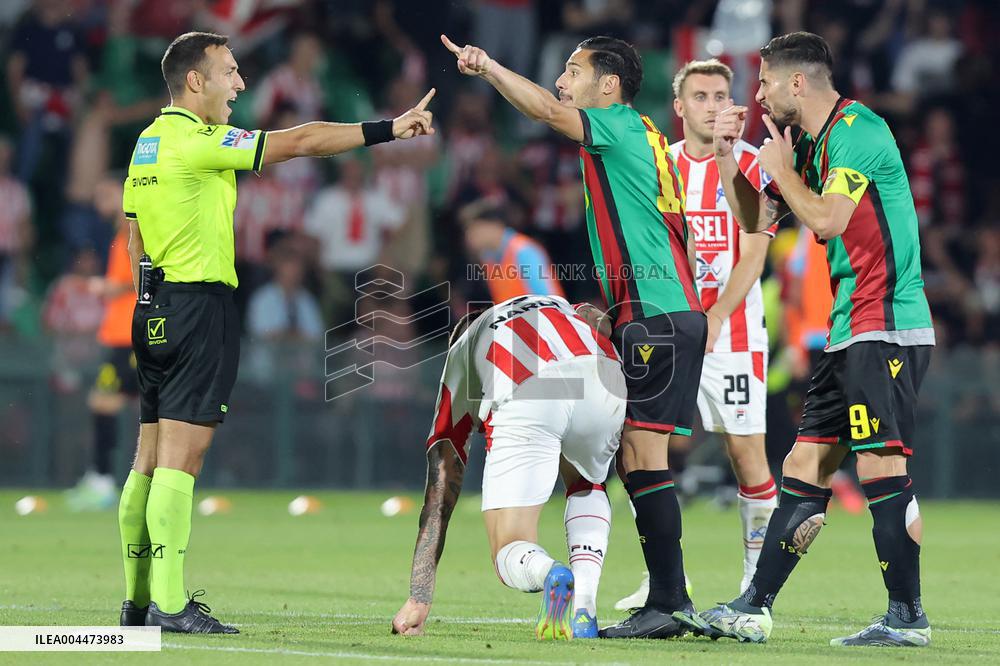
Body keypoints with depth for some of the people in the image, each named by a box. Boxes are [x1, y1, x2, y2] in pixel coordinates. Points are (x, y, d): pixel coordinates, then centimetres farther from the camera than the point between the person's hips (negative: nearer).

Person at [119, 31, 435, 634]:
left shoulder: (149, 143, 16)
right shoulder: (198, 142, -12)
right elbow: (300, 142, -13)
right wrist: (388, 129, -9)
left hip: (156, 307, 9)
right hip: (199, 306, -9)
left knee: (151, 459, 9)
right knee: (181, 457, -12)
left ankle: (138, 600, 11)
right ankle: (168, 604, -16)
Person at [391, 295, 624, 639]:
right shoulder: (562, 307, 47)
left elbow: (439, 496, 35)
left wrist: (418, 600, 34)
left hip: (525, 395, -2)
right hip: (603, 380, 2)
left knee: (510, 556, 10)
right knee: (586, 486, 36)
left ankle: (550, 574, -29)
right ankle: (584, 608, 10)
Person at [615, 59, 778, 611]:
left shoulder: (751, 165, -3)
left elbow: (752, 258, -10)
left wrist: (712, 320, -20)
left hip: (732, 331, -4)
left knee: (747, 451, -4)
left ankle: (757, 580, 7)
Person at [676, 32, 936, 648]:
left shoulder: (856, 129, -13)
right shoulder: (810, 144, 17)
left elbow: (827, 219, -22)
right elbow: (757, 221, 24)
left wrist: (780, 167, -6)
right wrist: (727, 156, 12)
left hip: (887, 329, -10)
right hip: (851, 334, 10)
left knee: (882, 466, -12)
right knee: (805, 465, 8)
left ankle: (907, 616, -8)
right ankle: (755, 609, 10)